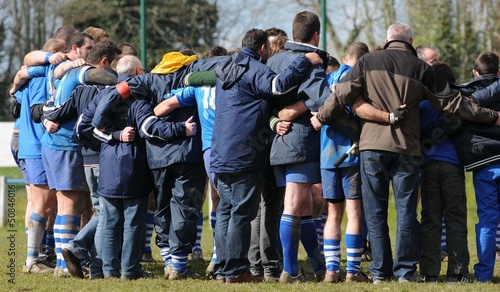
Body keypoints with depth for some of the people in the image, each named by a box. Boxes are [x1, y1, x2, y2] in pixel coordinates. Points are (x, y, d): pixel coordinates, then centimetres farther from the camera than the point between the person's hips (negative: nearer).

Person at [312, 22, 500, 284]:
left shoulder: (368, 62, 4)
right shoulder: (420, 68, 4)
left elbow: (343, 93, -1)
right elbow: (451, 101, 5)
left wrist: (321, 118, 15)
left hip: (372, 146, 0)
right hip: (406, 148, 0)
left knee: (375, 212, 6)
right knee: (406, 211, 6)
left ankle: (380, 272, 6)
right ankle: (405, 271, 3)